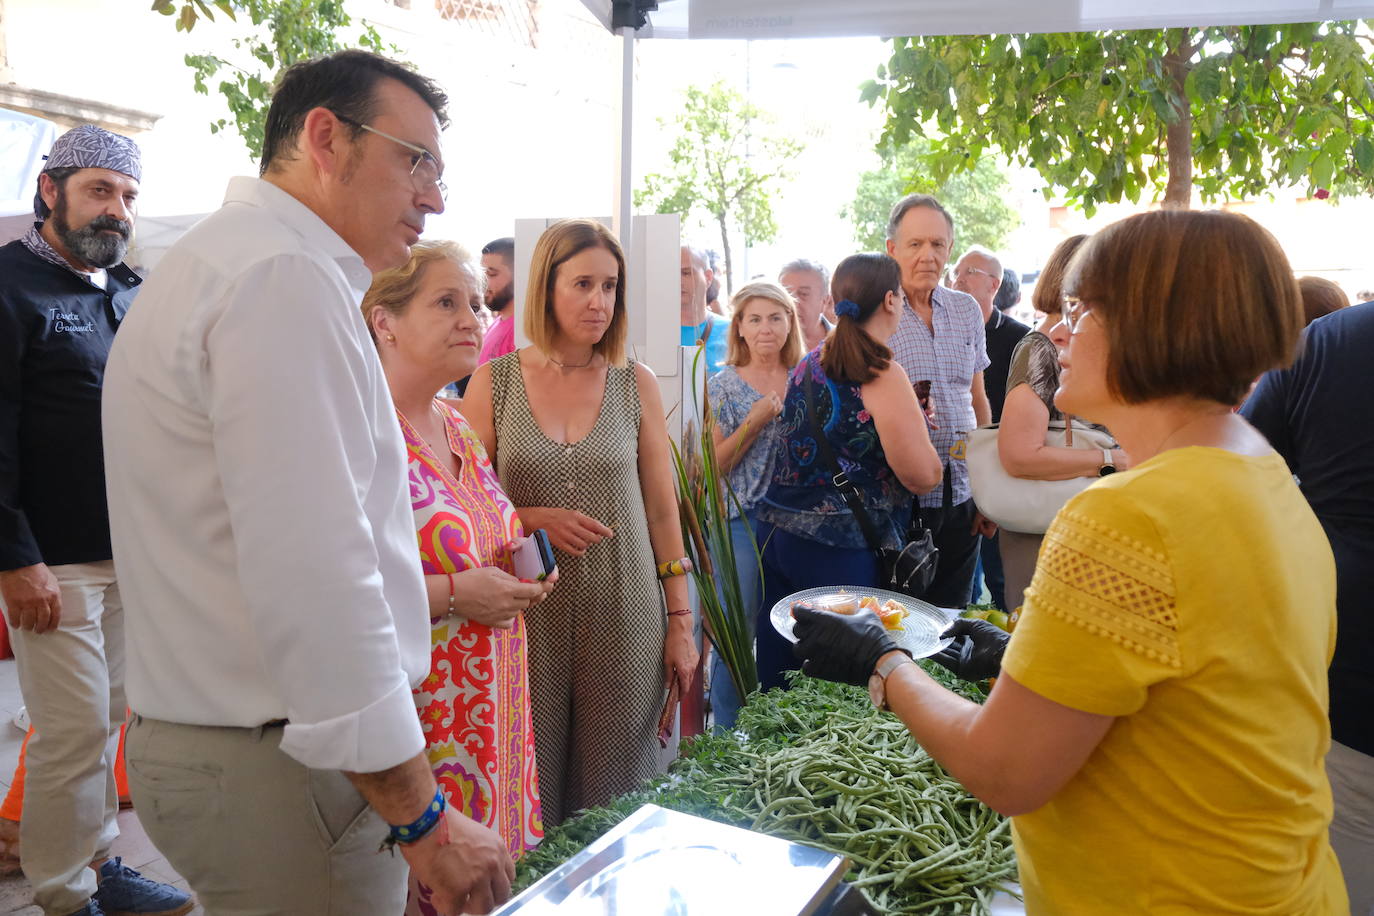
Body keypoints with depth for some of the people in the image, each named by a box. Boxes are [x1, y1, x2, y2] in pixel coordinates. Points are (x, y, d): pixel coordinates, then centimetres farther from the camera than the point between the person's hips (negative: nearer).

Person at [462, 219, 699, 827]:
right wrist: (534, 520, -16)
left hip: (624, 616, 1)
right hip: (527, 615, -1)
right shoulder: (494, 382, 0)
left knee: (613, 789, 10)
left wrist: (681, 621, 4)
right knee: (528, 788, 9)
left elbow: (662, 509, 6)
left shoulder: (636, 385, 3)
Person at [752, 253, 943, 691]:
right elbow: (923, 476, -16)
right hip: (841, 550, -7)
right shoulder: (881, 376, -13)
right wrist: (914, 422, 4)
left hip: (776, 530, 8)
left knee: (776, 681, 15)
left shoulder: (809, 363, 10)